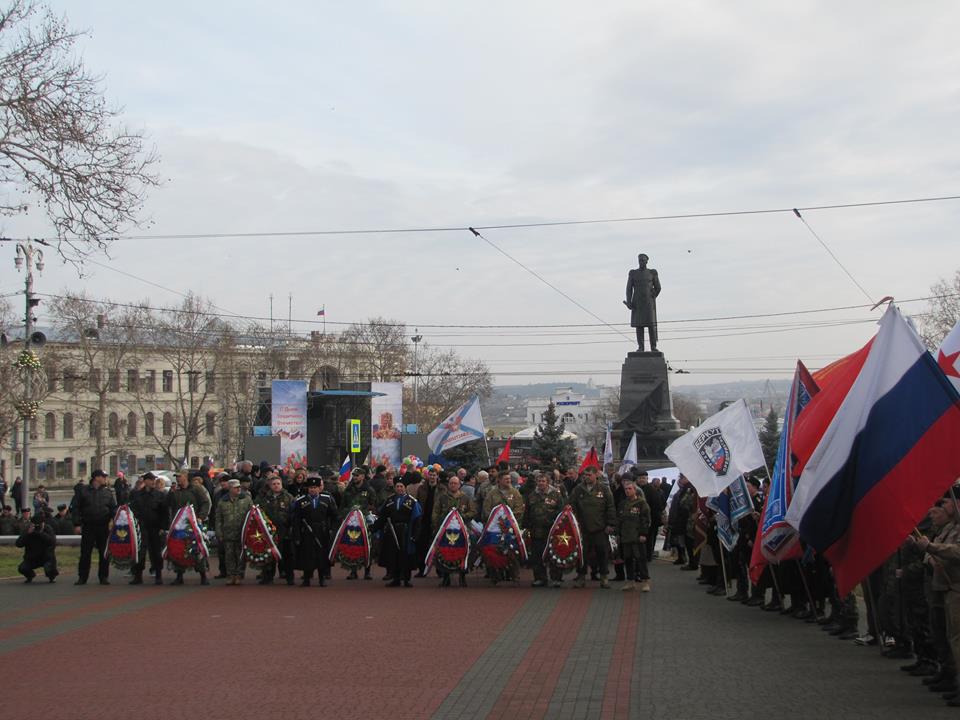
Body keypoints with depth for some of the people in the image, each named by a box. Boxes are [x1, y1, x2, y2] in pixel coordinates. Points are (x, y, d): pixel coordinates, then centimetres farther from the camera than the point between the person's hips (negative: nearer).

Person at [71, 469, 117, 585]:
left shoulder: (108, 492, 9)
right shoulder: (84, 492, 3)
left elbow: (114, 508, 10)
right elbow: (77, 509, 3)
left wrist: (112, 519, -9)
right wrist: (77, 524, -4)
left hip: (104, 527, 2)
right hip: (88, 527, -2)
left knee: (104, 553, 4)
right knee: (85, 553, 0)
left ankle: (103, 577, 13)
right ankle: (82, 577, 8)